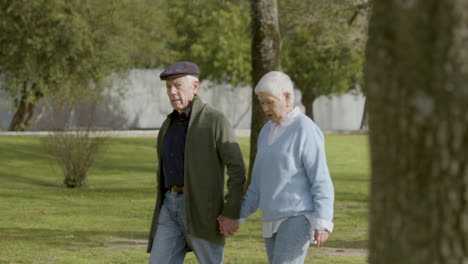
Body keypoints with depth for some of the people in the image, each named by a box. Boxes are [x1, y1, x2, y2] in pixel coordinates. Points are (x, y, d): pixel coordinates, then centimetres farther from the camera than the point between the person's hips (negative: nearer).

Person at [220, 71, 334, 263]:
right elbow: (260, 185, 20)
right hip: (275, 221, 9)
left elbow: (322, 181, -15)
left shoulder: (305, 130, -11)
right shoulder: (268, 132, 15)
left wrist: (322, 224, -22)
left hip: (298, 217, -9)